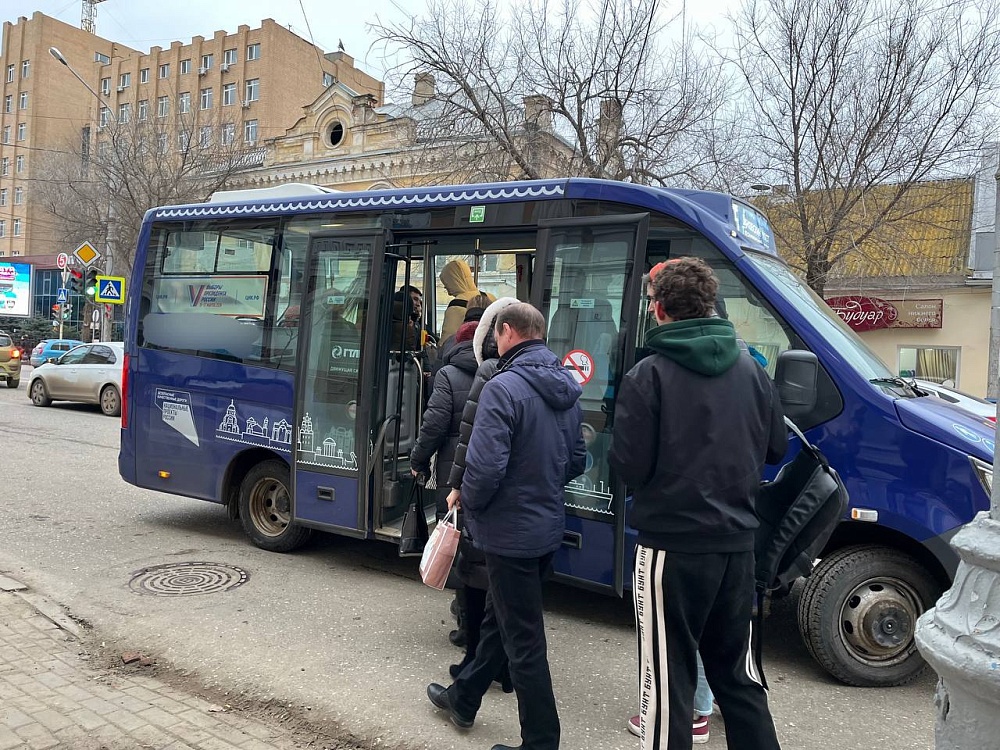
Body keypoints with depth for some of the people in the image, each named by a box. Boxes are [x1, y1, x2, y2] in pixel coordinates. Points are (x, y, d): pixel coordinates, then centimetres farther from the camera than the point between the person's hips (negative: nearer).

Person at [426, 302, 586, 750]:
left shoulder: (504, 387, -21)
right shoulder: (566, 389, 5)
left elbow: (486, 466, -27)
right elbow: (575, 460, 12)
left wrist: (467, 500, -8)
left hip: (510, 532, -9)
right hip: (547, 527, 9)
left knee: (523, 640, 4)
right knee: (498, 618, 24)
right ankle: (463, 699, 43)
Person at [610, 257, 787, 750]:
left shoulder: (649, 376, -14)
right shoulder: (751, 371, 4)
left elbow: (629, 466, -16)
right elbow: (775, 448, 12)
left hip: (673, 546, -6)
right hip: (737, 543, 6)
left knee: (667, 679, 6)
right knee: (737, 672, 21)